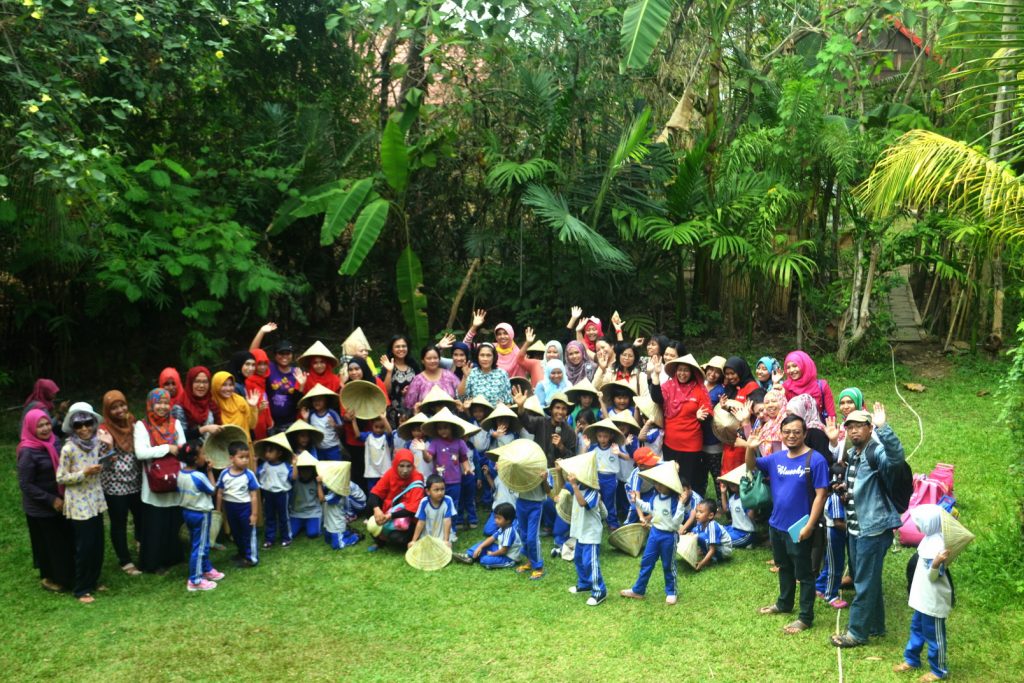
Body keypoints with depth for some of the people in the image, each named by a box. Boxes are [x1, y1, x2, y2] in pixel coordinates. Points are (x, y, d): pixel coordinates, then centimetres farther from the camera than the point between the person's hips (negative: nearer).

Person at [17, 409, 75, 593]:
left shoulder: (54, 442, -1)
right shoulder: (28, 452, -20)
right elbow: (25, 484, -19)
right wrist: (51, 500, -19)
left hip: (60, 503, 6)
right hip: (40, 509, -6)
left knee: (66, 540, 15)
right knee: (48, 543, 8)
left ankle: (66, 576, 33)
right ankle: (49, 578, 28)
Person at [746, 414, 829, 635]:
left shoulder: (815, 460, -16)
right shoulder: (777, 458, 2)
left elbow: (820, 495, -17)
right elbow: (751, 466, 10)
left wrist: (809, 525, -20)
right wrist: (750, 449, -13)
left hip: (799, 528, -6)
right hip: (776, 525, 6)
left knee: (803, 574, 7)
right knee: (784, 568, 24)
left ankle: (806, 617, 18)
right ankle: (784, 604, 42)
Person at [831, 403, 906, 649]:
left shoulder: (876, 452, -16)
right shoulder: (851, 454, 12)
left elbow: (897, 456, -40)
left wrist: (882, 428, -49)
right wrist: (845, 490, 8)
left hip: (873, 527, -9)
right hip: (855, 527, 9)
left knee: (865, 582, 0)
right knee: (868, 580, 19)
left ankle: (858, 631, 10)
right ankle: (875, 625, 32)